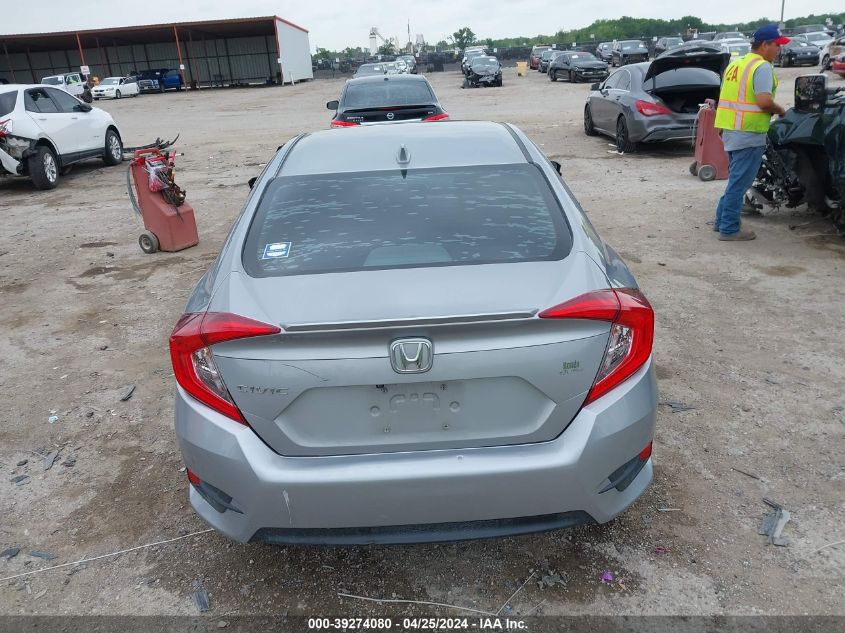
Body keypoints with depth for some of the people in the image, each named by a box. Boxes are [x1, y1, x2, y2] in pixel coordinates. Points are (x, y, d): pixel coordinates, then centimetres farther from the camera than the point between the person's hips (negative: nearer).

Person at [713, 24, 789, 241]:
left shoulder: (735, 64, 15)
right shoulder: (762, 67, -12)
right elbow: (764, 101, -23)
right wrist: (780, 110, -4)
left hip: (731, 131, 9)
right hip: (749, 133, -9)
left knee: (736, 180, 19)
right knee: (740, 182, -4)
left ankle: (722, 220, 24)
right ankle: (730, 229, 0)